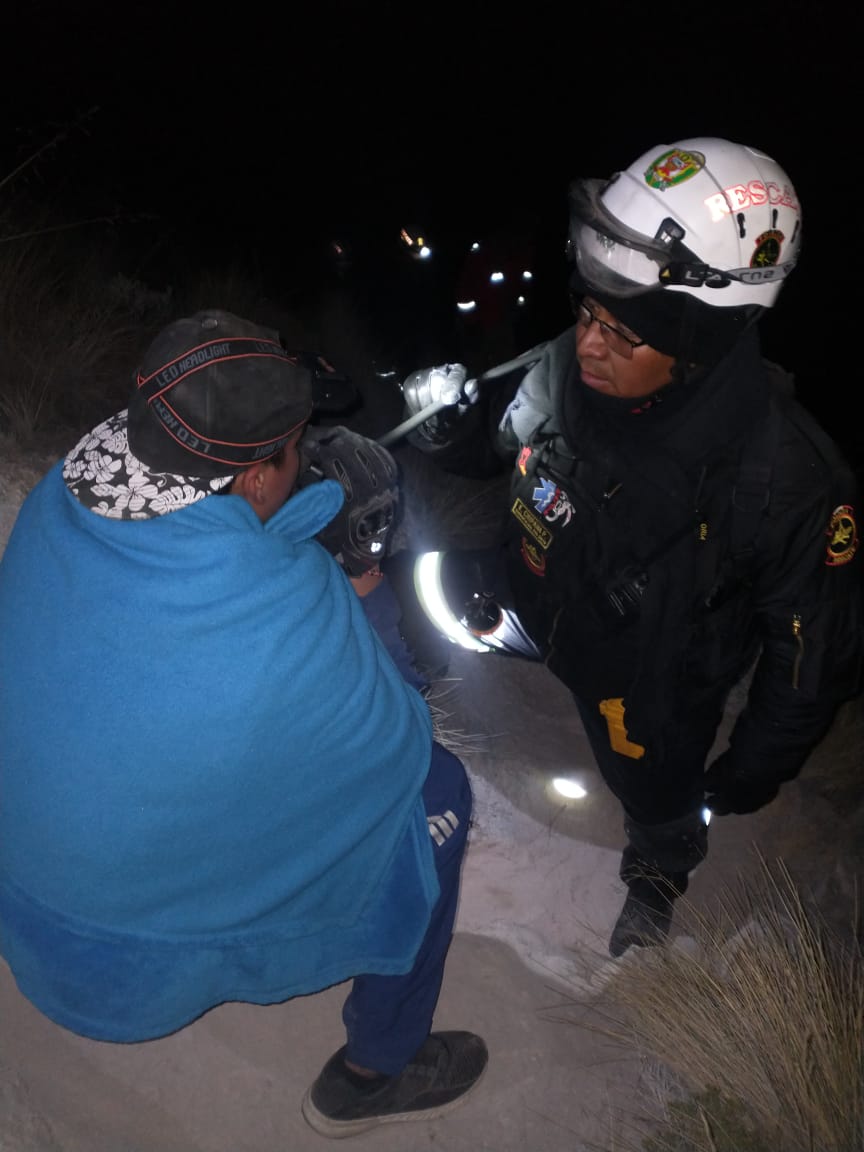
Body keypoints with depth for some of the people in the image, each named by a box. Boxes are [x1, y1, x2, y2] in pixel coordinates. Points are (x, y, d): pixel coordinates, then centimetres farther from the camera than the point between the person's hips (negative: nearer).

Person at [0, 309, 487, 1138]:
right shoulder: (292, 614, -35)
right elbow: (396, 742, -15)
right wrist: (343, 614, 2)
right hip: (152, 959, -6)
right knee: (434, 786, 4)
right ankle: (373, 1075, 23)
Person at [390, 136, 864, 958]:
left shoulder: (790, 480, -36)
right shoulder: (564, 369, -25)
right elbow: (485, 440, -2)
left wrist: (742, 781, -11)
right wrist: (443, 417, -27)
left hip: (650, 665, -3)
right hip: (536, 595, 3)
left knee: (655, 797, 18)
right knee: (409, 584, -2)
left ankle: (659, 867, 56)